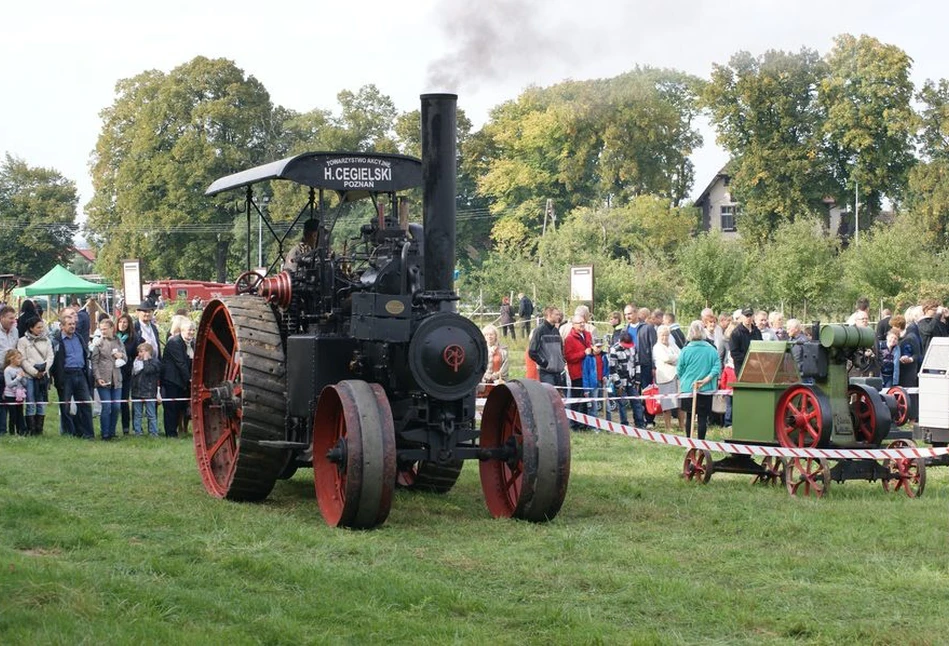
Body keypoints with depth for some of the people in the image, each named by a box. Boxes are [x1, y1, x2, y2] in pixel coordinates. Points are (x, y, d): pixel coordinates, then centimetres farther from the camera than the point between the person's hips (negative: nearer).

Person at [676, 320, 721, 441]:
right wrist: (706, 380, -12)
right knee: (703, 417, 4)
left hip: (688, 387, 0)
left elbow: (679, 371, 0)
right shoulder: (711, 349, -6)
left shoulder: (685, 350, -8)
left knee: (689, 417, 13)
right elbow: (717, 367, -12)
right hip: (706, 389, 0)